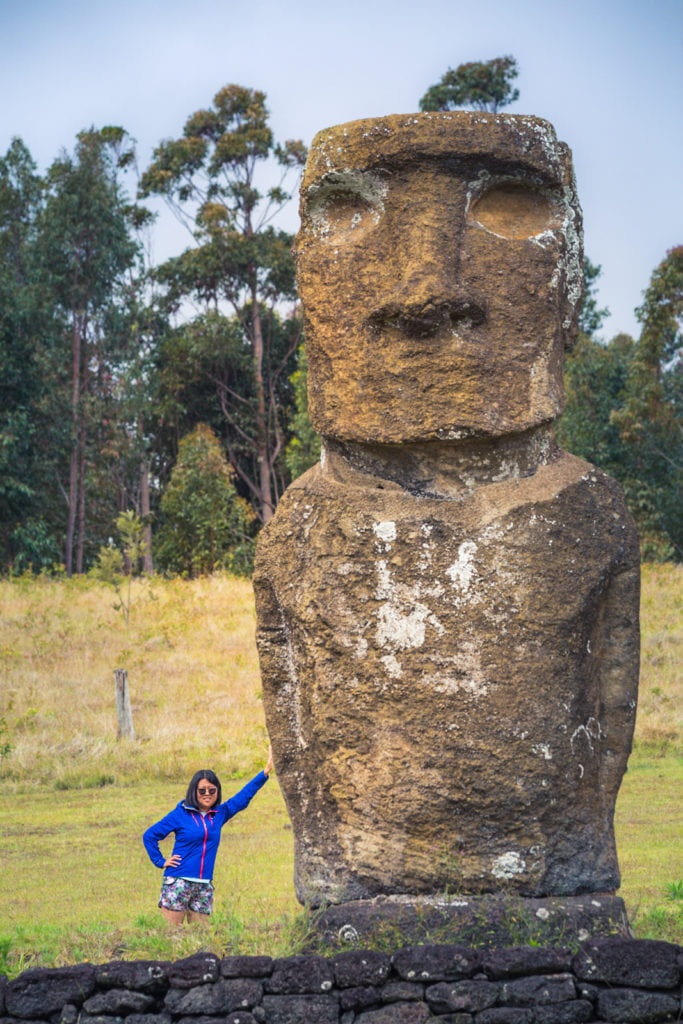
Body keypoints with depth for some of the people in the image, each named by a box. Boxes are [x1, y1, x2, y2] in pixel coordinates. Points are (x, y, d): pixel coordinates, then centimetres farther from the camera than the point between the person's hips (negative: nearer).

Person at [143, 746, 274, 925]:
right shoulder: (181, 814, -1)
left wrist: (266, 771, 9)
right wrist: (160, 861, -2)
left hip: (204, 886, 4)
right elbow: (150, 835, 5)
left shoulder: (219, 814, 10)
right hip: (177, 882, -4)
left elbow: (243, 797, 13)